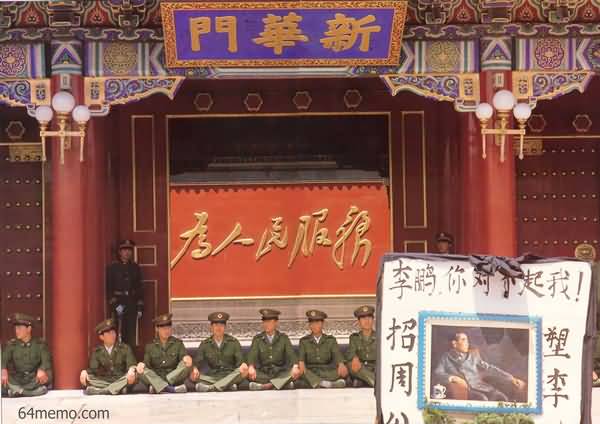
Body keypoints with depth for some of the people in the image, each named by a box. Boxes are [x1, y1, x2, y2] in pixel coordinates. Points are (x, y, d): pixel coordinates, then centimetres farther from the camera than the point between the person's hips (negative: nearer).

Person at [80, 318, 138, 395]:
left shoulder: (125, 348, 6)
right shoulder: (96, 351, 10)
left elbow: (131, 364, -6)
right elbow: (93, 369, 0)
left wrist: (131, 370, -31)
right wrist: (85, 372, -25)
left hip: (121, 380, -1)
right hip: (104, 382, 1)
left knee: (133, 375, -33)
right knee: (84, 377, -26)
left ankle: (104, 391, -48)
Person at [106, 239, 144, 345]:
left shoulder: (135, 268, 11)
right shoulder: (112, 268, 1)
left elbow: (139, 288, 12)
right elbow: (109, 288, -3)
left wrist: (140, 308, 7)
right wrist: (115, 304, -13)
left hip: (132, 304, 3)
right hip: (119, 303, -3)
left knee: (132, 333, 3)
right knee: (119, 331, -9)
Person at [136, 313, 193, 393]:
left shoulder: (178, 343, 12)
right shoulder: (150, 346, 13)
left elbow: (184, 356, -2)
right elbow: (147, 363, 5)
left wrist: (187, 359, -28)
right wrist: (141, 365, -20)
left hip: (174, 379, -1)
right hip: (155, 379, 1)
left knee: (187, 364, -26)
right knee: (140, 370, -26)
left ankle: (156, 388, -36)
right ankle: (169, 389, -44)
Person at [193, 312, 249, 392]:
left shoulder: (233, 342, 6)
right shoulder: (205, 344, 9)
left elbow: (240, 361, 1)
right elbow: (197, 362, 4)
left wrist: (243, 366, -25)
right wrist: (195, 369, -21)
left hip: (231, 376, -1)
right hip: (212, 377, 1)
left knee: (244, 370, -32)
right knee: (191, 374, -26)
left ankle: (211, 387, -44)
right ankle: (229, 385, -38)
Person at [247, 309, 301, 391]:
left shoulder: (283, 338, 9)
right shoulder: (257, 339, 8)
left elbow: (291, 353, -5)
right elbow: (252, 354, -7)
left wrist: (295, 366, -28)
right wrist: (251, 367, -30)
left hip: (280, 373, 0)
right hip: (263, 374, 0)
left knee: (295, 372, -29)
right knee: (248, 373, -31)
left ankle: (267, 385, -34)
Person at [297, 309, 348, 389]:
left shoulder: (331, 340, 13)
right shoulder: (304, 341, 13)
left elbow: (337, 354, -4)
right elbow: (301, 356, -3)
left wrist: (341, 365, -28)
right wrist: (301, 364, -29)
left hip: (327, 371, 1)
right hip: (310, 372, -1)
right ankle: (326, 384, -51)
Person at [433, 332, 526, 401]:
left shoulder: (473, 355, 20)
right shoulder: (447, 358, 10)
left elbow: (490, 369, 16)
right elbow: (437, 374, -2)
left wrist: (511, 379, 9)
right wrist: (454, 378, -20)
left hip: (480, 386, 4)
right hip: (464, 389, -4)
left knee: (502, 398, -24)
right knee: (482, 399, -34)